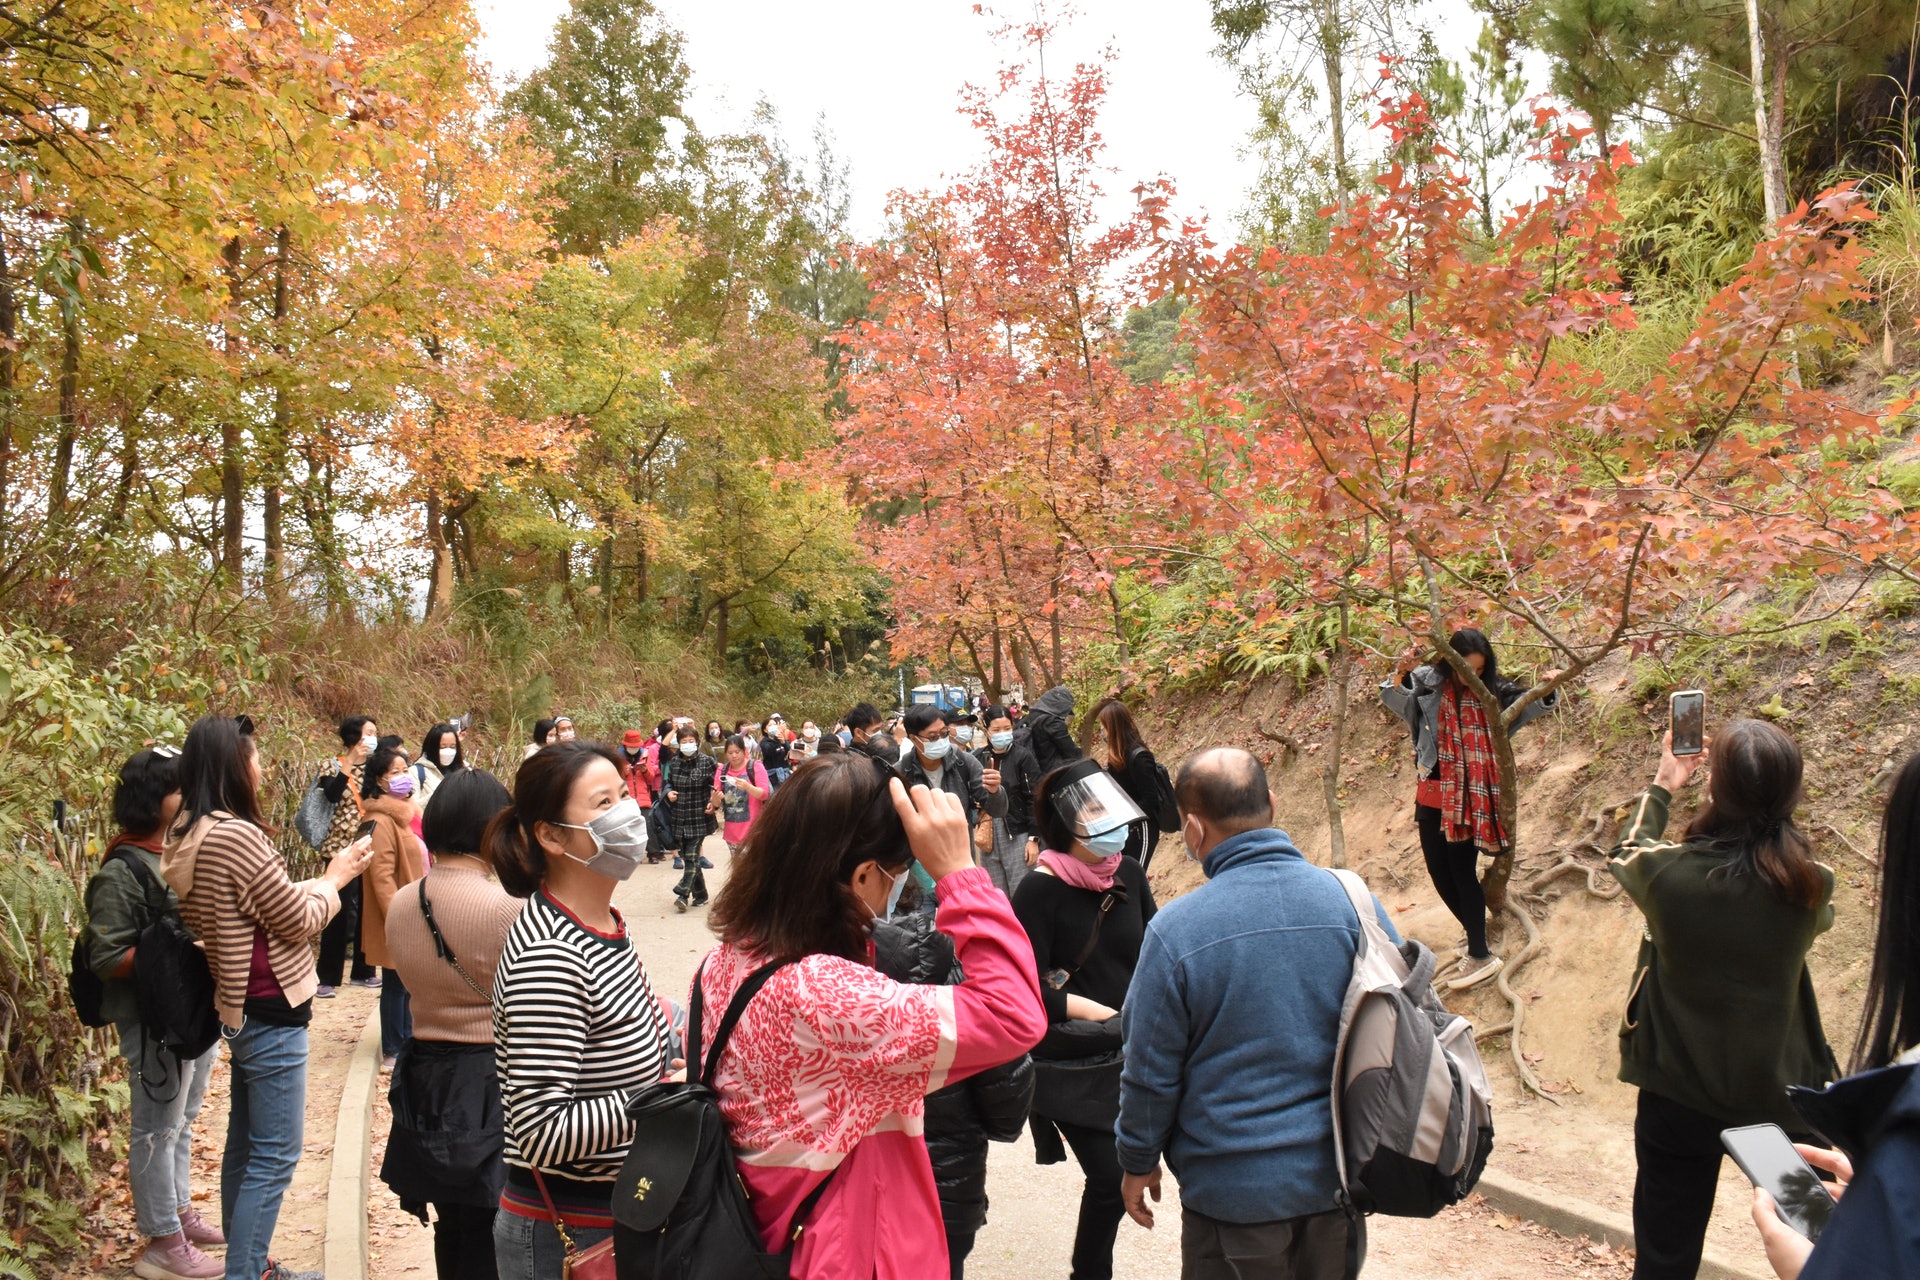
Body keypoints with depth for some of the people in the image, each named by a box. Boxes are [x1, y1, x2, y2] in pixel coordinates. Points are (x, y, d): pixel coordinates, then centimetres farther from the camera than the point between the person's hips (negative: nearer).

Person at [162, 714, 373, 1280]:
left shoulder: (190, 834, 5)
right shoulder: (235, 834, -23)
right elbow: (298, 921, -14)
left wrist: (324, 879, 14)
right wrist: (336, 878, 1)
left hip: (239, 1010, 10)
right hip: (270, 1014, -10)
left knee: (246, 1146, 19)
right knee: (274, 1157, 0)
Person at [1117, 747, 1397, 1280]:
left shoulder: (1175, 930, -18)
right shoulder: (1355, 901, -8)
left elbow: (1150, 1072, -9)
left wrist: (1138, 1162, 8)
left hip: (1233, 1189, -3)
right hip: (1339, 1178, 4)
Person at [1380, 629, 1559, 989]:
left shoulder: (1492, 691, -2)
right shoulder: (1428, 684, -2)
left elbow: (1533, 706, 2)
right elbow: (1394, 698, -15)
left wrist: (1549, 689, -20)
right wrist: (1402, 673, -36)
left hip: (1472, 796, -3)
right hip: (1433, 793, 3)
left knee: (1462, 870, -5)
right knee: (1439, 870, 10)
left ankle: (1481, 955, 3)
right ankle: (1476, 936, 29)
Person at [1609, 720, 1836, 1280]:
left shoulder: (1669, 871, -21)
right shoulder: (1810, 884, -16)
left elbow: (1625, 854, 4)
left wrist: (1661, 787, 18)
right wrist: (1764, 800, 12)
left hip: (1678, 1091, -1)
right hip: (1780, 1090, 1)